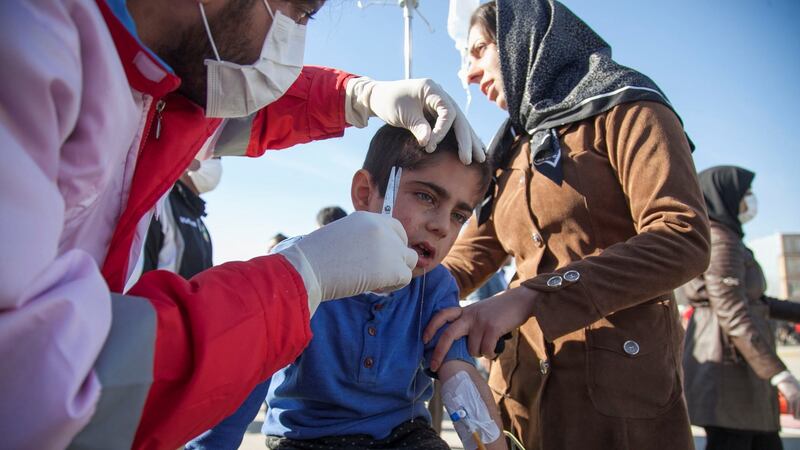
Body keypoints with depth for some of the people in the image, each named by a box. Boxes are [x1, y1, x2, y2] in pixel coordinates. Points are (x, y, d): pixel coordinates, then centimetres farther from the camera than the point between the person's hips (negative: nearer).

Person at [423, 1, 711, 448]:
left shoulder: (623, 109, -3)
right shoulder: (512, 151, 16)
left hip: (619, 383, -6)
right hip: (522, 382, 6)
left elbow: (684, 239, -19)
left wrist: (529, 298, -29)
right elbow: (467, 259, 12)